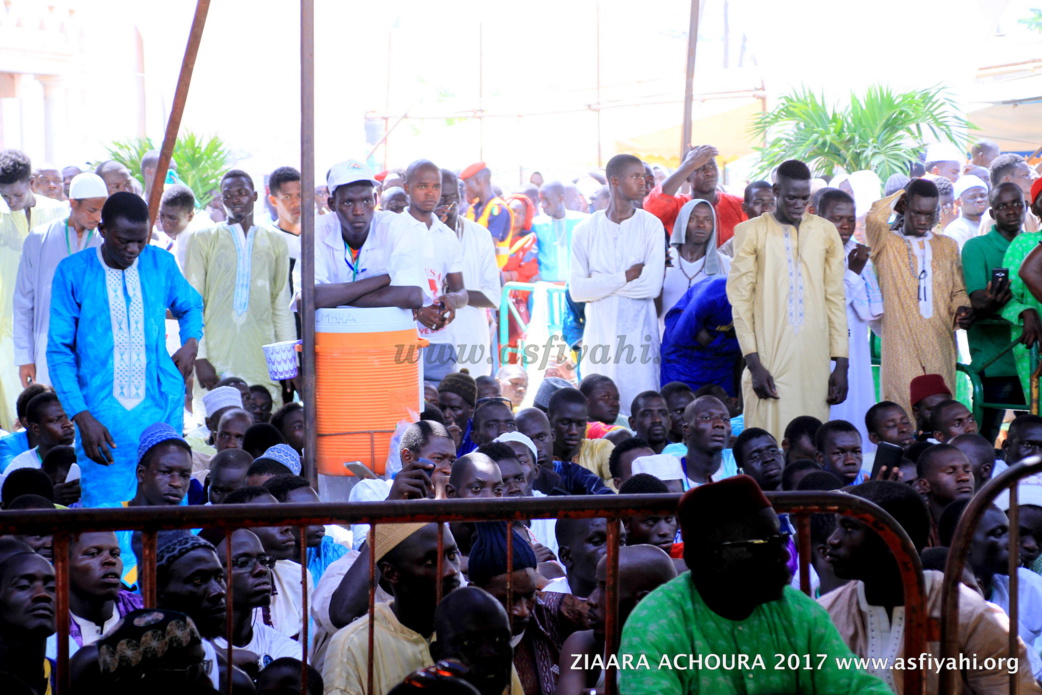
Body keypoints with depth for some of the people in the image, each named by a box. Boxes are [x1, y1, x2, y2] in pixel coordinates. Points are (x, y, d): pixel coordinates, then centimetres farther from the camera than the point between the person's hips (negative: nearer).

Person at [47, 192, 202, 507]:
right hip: (102, 416, -2)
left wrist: (191, 341, 4)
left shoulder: (161, 264, 7)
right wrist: (82, 417, -13)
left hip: (162, 410, 3)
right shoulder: (73, 272, -2)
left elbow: (191, 305, 27)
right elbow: (59, 351, -2)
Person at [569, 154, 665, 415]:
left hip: (639, 332, -1)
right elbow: (577, 289, -4)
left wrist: (602, 284, -6)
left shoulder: (650, 225, 1)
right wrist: (625, 277, -9)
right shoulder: (587, 229, 5)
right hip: (599, 332, 1)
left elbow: (652, 285, -10)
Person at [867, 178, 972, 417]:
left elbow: (958, 291, 21)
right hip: (901, 347, -4)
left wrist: (962, 310, -1)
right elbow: (873, 218, -15)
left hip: (940, 346, 4)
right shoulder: (886, 243, 6)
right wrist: (898, 198, 2)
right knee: (902, 410, -11)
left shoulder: (948, 246, 20)